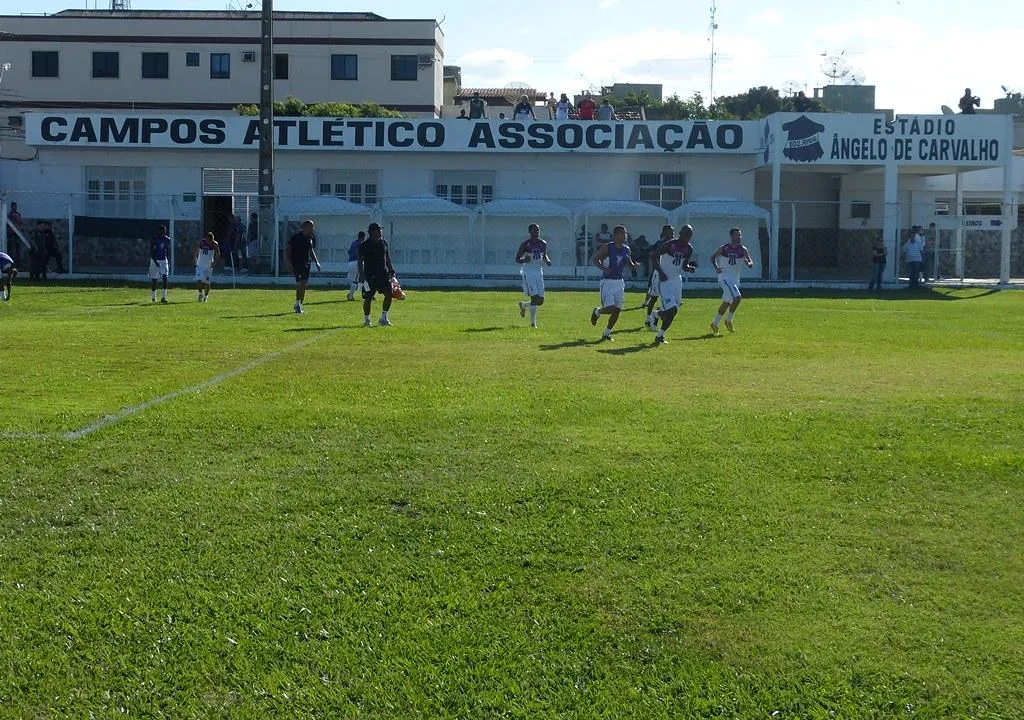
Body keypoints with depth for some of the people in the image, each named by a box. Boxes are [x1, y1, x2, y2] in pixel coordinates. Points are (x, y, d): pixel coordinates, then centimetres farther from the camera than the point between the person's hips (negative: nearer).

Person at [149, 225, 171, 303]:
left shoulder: (167, 239, 4)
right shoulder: (154, 240, -8)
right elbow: (151, 252, -9)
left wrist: (169, 263, 10)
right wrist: (155, 261, -19)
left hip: (164, 260, 2)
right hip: (155, 260, -2)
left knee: (165, 278, -14)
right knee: (154, 279, 3)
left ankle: (163, 297, -15)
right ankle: (153, 296, 17)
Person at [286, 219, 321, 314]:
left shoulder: (312, 238, 10)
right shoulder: (296, 237, -9)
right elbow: (288, 251, -7)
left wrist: (316, 262, 12)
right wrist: (290, 264, -14)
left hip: (306, 264, 7)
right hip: (297, 263, -7)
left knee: (303, 285, 8)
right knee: (300, 283, -18)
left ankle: (299, 305, 17)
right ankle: (298, 304, -11)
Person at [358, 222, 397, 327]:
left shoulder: (384, 242, 9)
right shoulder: (365, 245, -8)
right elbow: (360, 260, -8)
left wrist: (391, 270, 16)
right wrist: (362, 274, -17)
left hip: (383, 273, 5)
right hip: (370, 275, -5)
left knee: (389, 294, -8)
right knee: (368, 298, -1)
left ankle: (383, 318, 4)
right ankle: (366, 319, 18)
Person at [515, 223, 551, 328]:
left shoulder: (543, 243, 5)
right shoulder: (525, 244, -8)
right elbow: (517, 259, -4)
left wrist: (547, 260, -2)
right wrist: (524, 260, -25)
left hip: (539, 273, 5)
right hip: (528, 273, -5)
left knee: (540, 301, 5)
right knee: (535, 298, -15)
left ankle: (523, 305, 34)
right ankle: (533, 322, -6)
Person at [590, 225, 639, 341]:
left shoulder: (626, 249, 7)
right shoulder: (607, 248, -10)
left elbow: (629, 263, 19)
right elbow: (596, 259, -5)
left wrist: (634, 265, -3)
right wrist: (603, 268, -22)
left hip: (619, 281, 6)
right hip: (607, 282, -6)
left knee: (617, 310, 4)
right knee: (609, 308, -15)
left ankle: (607, 333, 19)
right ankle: (596, 312, 20)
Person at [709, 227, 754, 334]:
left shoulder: (743, 250, -1)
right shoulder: (724, 248, -7)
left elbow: (751, 264, -3)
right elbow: (713, 257, 6)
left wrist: (748, 263, -27)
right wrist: (716, 267, -12)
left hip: (735, 279, 5)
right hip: (724, 278, -5)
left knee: (727, 302, 13)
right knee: (737, 297, -23)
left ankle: (715, 323, 27)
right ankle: (728, 320, -7)